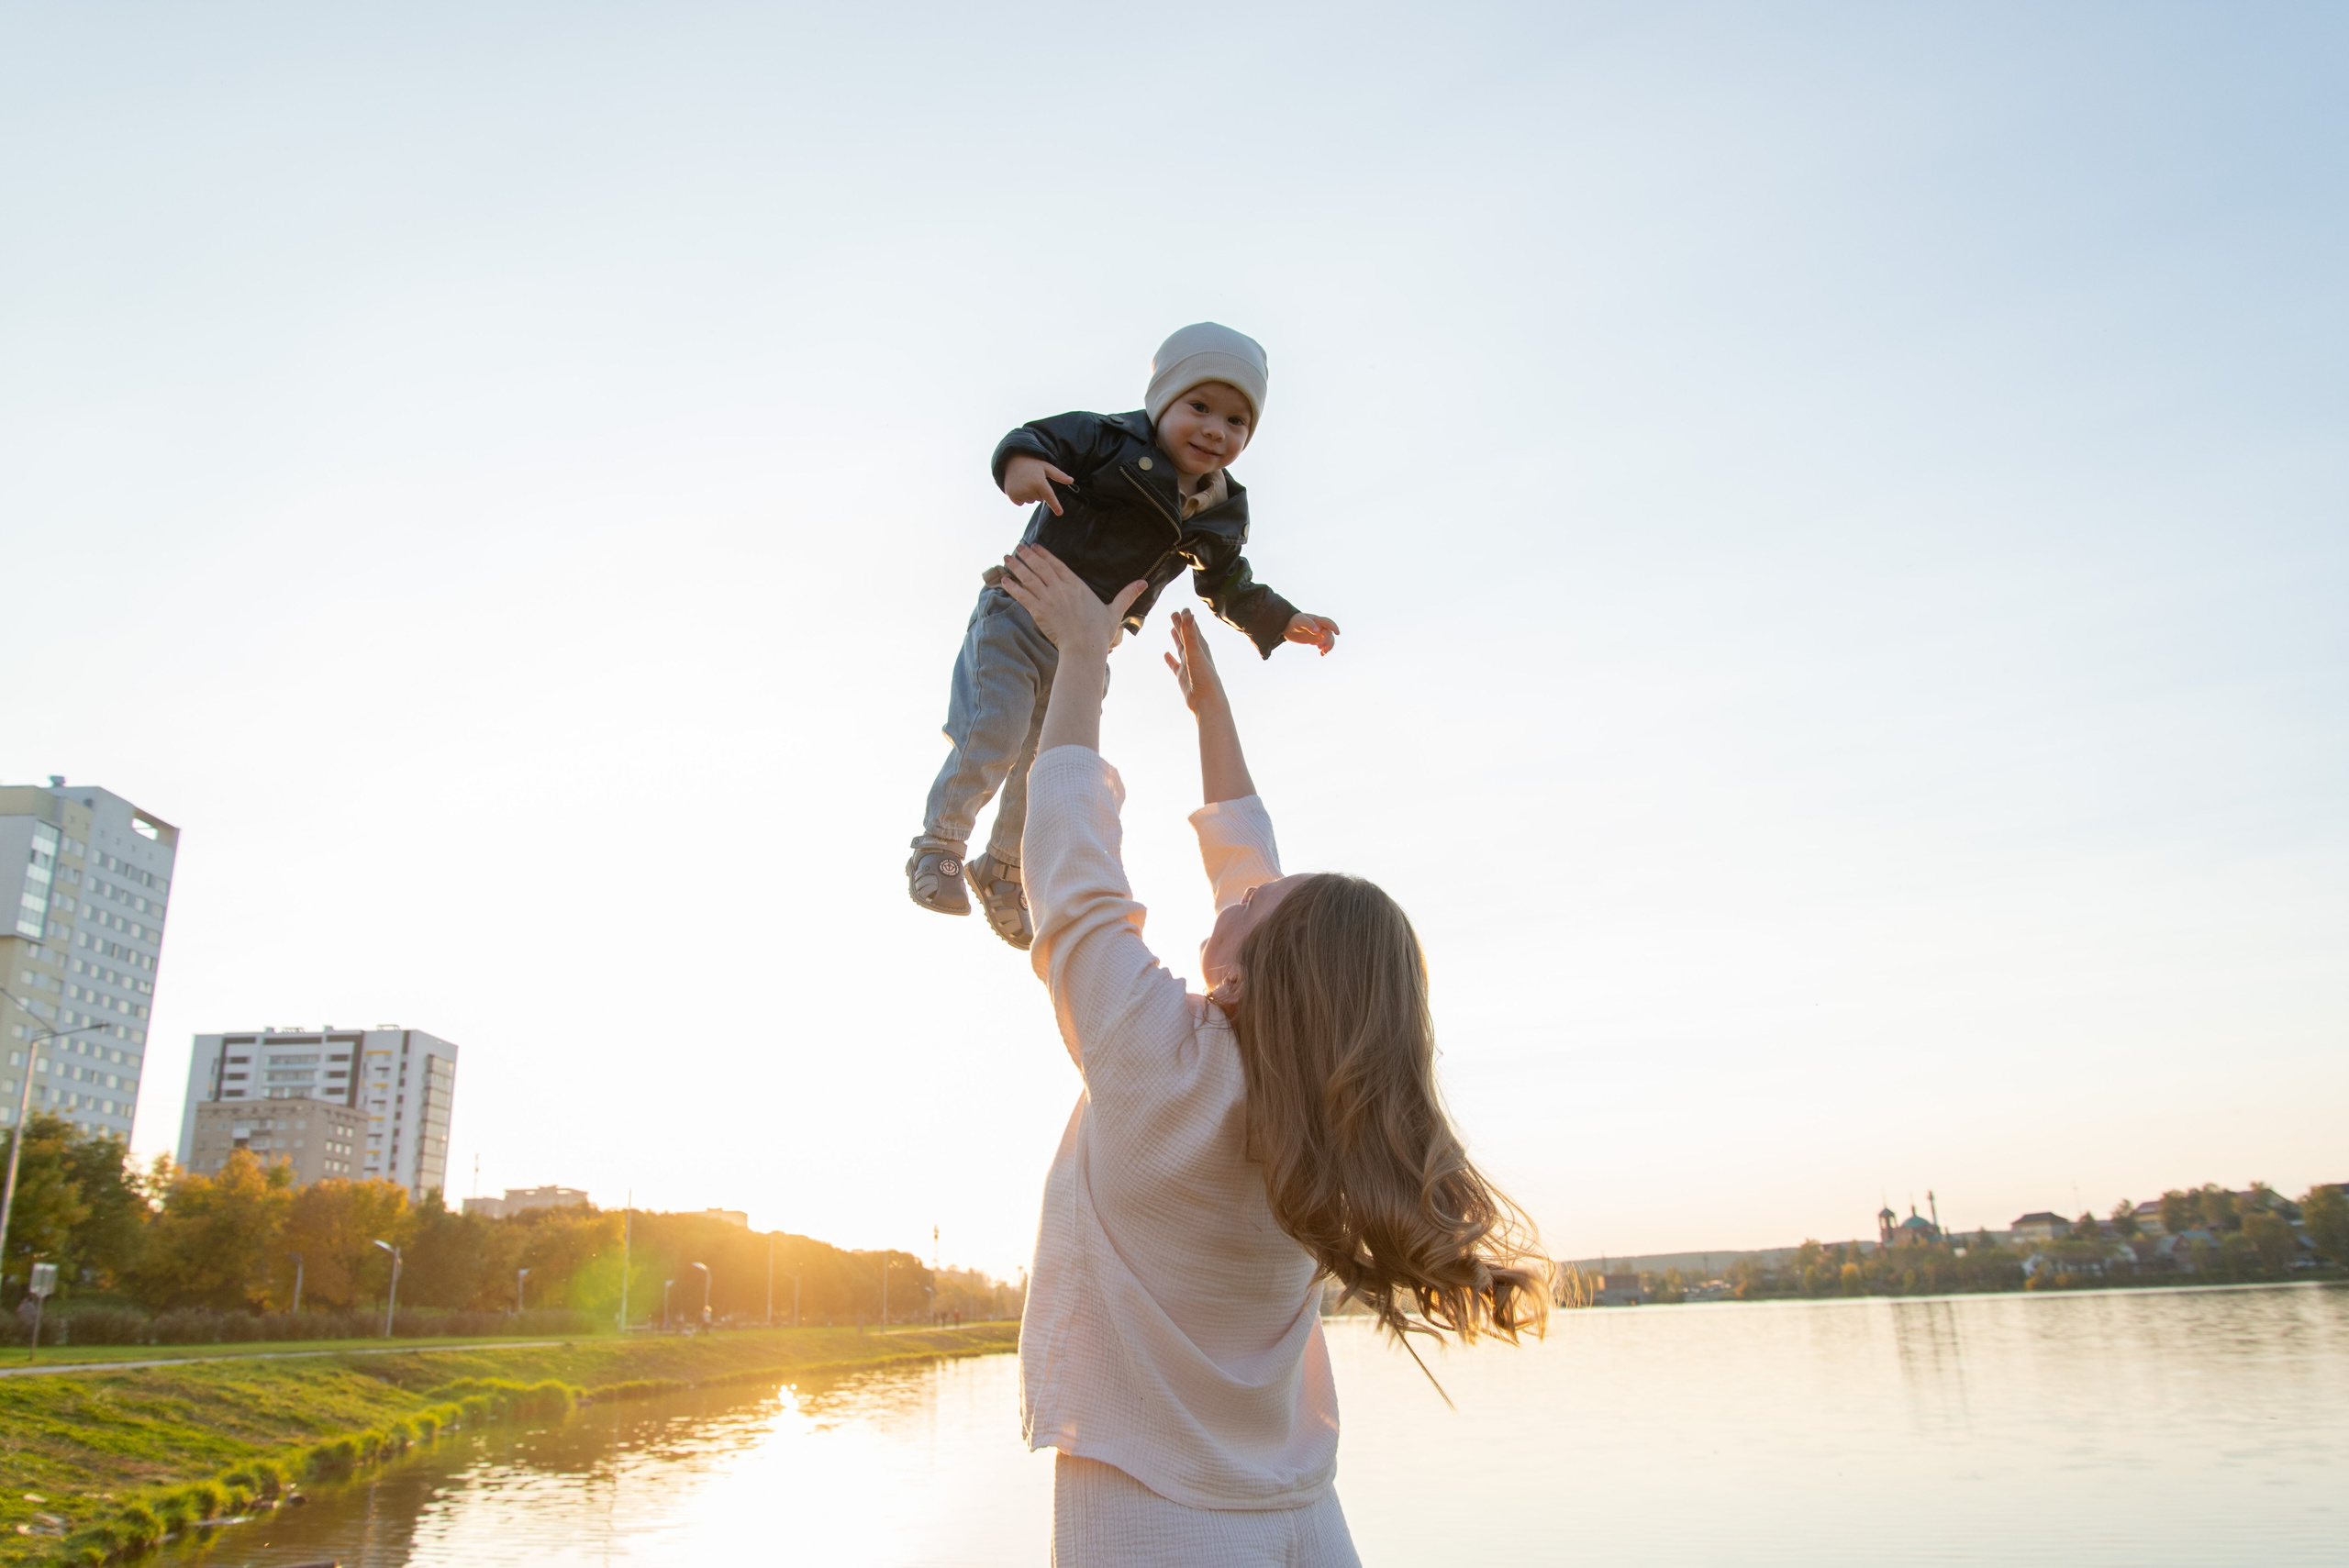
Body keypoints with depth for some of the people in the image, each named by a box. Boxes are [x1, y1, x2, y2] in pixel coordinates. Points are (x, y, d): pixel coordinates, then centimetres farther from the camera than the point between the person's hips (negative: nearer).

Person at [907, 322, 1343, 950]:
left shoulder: (1220, 517, 4)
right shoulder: (1109, 440, -13)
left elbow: (1230, 587, 16)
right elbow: (1036, 436, -19)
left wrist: (1283, 622, 6)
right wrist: (1021, 462, -42)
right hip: (1020, 618, -5)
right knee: (994, 737, -16)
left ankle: (1002, 872, 33)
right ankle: (939, 842, 7)